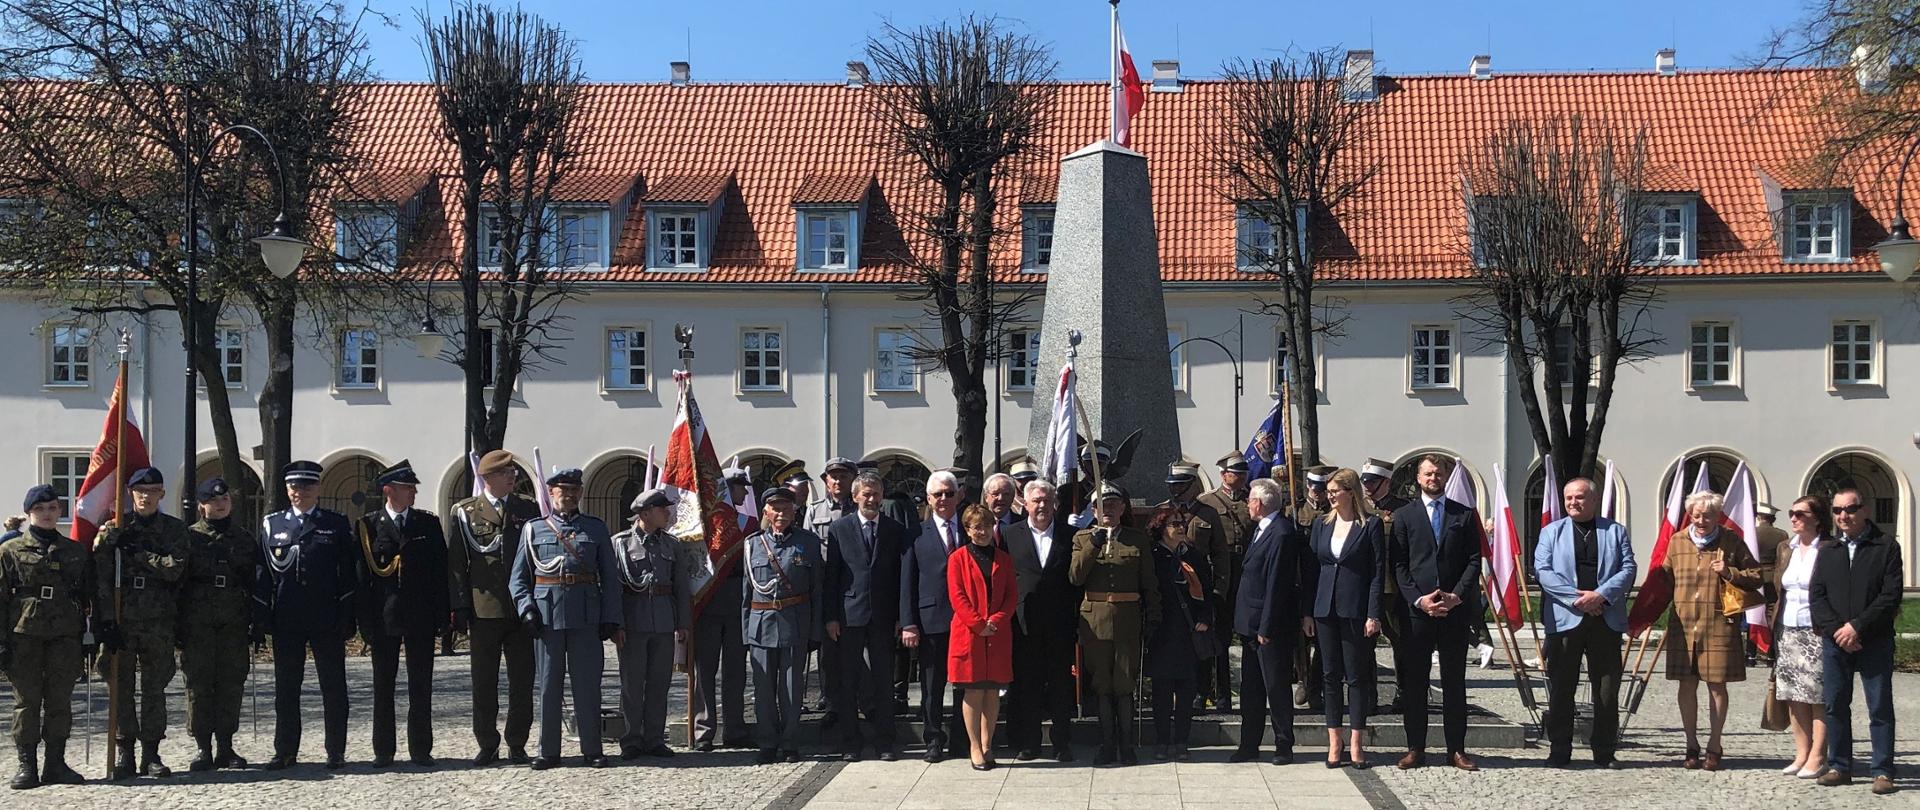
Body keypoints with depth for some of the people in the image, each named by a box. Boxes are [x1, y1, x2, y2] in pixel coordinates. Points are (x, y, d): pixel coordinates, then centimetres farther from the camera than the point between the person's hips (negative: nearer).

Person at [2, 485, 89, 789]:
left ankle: (55, 764, 11)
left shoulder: (75, 551, 11)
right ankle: (26, 766, 6)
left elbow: (87, 596, 15)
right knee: (27, 701, 0)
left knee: (60, 701, 3)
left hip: (64, 637, 2)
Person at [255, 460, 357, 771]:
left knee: (333, 687, 3)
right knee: (286, 688, 7)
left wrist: (347, 618, -5)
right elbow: (262, 573, 7)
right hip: (286, 622, 2)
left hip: (327, 621, -1)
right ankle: (285, 751, 16)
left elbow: (347, 573, 2)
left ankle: (336, 752, 10)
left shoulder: (336, 524, 4)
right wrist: (259, 621, 1)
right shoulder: (271, 524, 9)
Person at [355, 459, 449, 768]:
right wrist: (365, 621, -7)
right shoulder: (368, 525, 0)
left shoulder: (429, 523, 6)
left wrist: (441, 614, -1)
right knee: (383, 686, 6)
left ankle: (421, 749, 11)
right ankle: (383, 751, 14)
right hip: (383, 616, -1)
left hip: (421, 616, 1)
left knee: (421, 685, 4)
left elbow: (440, 570, 5)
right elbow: (362, 574, -2)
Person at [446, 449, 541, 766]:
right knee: (484, 682, 4)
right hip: (483, 609, -1)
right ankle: (487, 745, 14)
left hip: (522, 608, 1)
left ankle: (517, 745, 12)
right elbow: (456, 563, 3)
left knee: (522, 681, 3)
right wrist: (460, 606, -4)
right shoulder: (463, 512, 4)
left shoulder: (529, 509, 9)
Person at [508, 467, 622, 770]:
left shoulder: (596, 528, 10)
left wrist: (611, 620, 1)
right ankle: (548, 751, 11)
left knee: (588, 684, 2)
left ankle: (592, 750, 10)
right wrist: (527, 608, -7)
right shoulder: (534, 529, 9)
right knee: (549, 684, 4)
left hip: (586, 616, 0)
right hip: (547, 614, 0)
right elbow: (518, 577, 9)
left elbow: (610, 577, 8)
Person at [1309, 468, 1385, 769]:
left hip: (1356, 610, -4)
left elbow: (1378, 572, -6)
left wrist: (1373, 615, -12)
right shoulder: (1322, 524, 10)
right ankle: (1334, 742, 13)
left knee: (1357, 676, 1)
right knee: (1330, 675, 7)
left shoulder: (1370, 525, -4)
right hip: (1325, 609, 4)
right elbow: (1314, 568, 11)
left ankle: (1355, 744, 7)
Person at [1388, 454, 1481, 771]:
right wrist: (1419, 599, -9)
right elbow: (1398, 565, 2)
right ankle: (1415, 748, 8)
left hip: (1455, 610, 1)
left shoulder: (1465, 515, 10)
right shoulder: (1404, 516, 7)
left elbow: (1474, 560, 4)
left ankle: (1456, 749, 10)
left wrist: (1457, 596, -9)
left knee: (1454, 681, 5)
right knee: (1414, 681, 2)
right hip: (1416, 610, -1)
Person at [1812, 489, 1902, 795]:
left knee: (1880, 708, -1)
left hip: (1874, 641, -4)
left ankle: (1882, 771, 3)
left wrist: (1857, 626, -13)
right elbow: (1816, 596, 5)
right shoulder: (1827, 552, 12)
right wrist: (1837, 630, -10)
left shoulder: (1886, 547, -1)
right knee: (1836, 706, 6)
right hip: (1835, 642, 4)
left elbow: (1891, 596, -8)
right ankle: (1839, 767, 14)